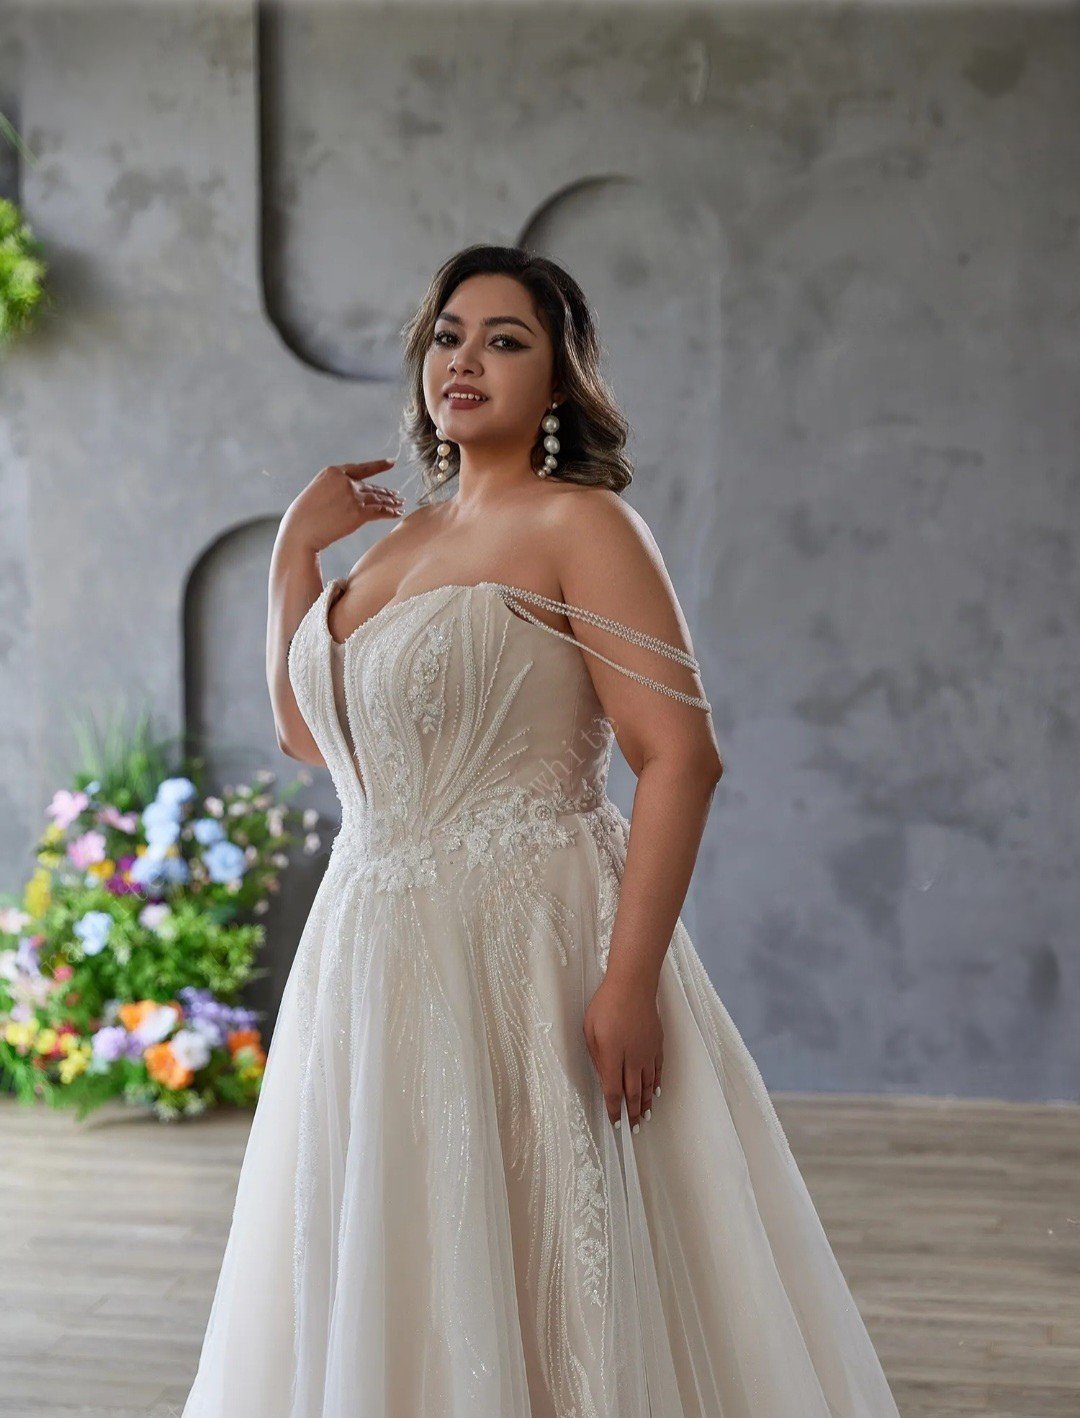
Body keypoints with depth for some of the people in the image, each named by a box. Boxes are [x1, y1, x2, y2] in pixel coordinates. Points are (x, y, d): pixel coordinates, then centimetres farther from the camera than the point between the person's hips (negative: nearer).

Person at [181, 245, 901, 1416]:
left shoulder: (578, 526, -10)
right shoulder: (406, 534, 13)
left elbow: (682, 757, -17)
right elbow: (307, 732, 19)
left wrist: (629, 981, -24)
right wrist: (296, 549, 11)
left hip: (527, 943, -8)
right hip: (377, 951, 8)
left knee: (537, 1269, 0)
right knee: (394, 1286, 16)